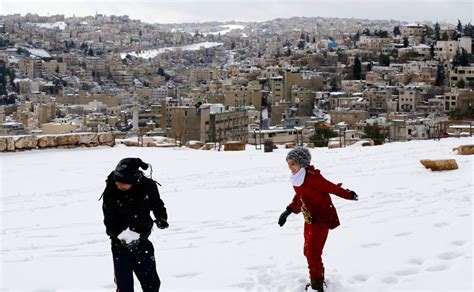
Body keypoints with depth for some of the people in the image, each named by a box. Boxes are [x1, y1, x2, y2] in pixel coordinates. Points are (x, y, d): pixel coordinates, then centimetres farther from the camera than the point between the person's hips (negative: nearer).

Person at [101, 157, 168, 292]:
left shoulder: (148, 186, -14)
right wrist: (122, 235, -28)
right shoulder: (110, 191, -17)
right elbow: (109, 220, -13)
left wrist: (161, 218, -8)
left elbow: (157, 204, 8)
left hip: (142, 242, 2)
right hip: (120, 245, -1)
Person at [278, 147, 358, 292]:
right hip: (309, 219, 10)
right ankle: (318, 279, 37)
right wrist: (289, 211, 13)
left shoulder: (312, 177, -25)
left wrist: (348, 195, -9)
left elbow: (331, 187, -17)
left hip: (321, 219, -10)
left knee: (313, 252, -12)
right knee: (308, 251, 18)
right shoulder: (297, 179, 4)